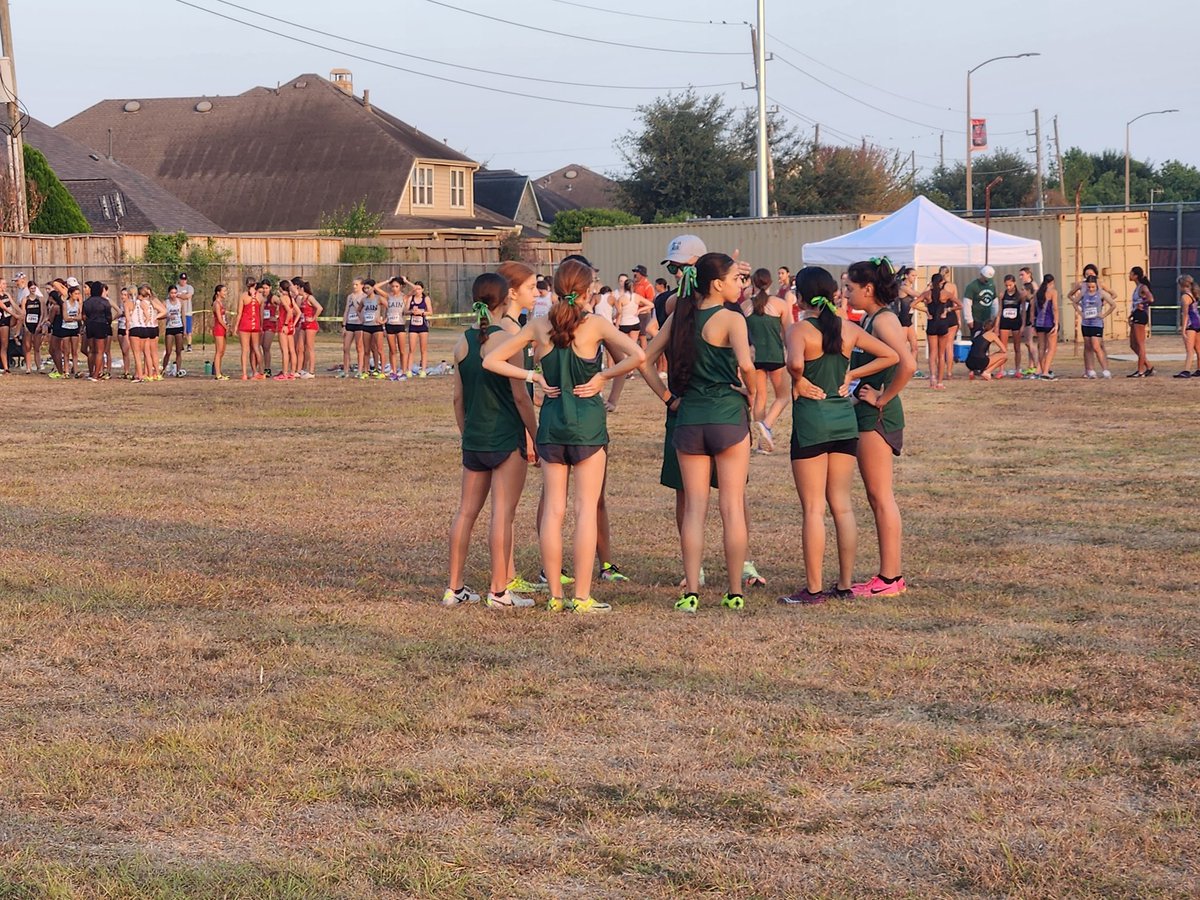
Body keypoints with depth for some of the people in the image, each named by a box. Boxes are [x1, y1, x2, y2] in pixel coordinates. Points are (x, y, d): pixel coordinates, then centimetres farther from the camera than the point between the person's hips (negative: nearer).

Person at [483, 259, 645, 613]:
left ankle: (555, 594, 9)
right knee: (586, 508, 0)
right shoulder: (595, 325, -9)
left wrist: (534, 377, 3)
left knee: (553, 509, 7)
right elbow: (637, 356, -20)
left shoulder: (539, 327, 1)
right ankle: (583, 597, -1)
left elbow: (491, 360, 3)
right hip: (588, 424, -3)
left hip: (551, 422, 3)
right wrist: (603, 376, -8)